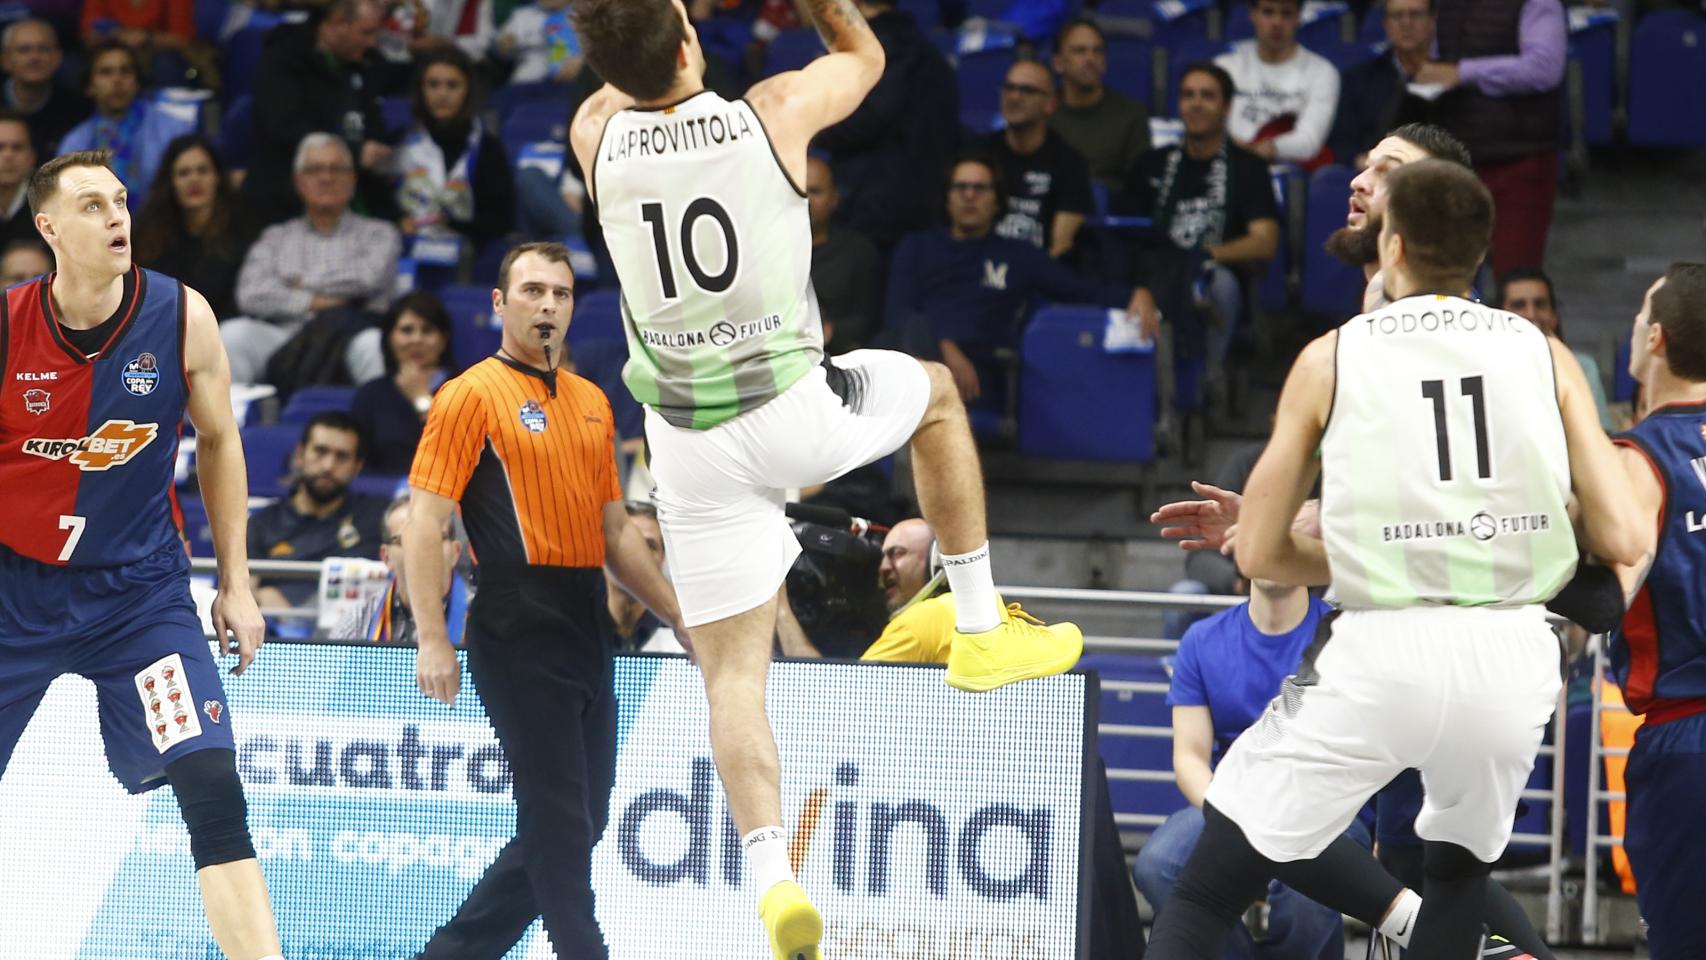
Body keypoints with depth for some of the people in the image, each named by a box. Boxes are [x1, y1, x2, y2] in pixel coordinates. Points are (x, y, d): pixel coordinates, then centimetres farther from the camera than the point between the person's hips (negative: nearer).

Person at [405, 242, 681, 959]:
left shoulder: (592, 403, 17)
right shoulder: (472, 396, -4)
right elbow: (424, 524, -9)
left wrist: (682, 616, 21)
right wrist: (432, 640, -17)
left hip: (588, 629, 8)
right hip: (520, 629, -8)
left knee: (578, 824, 10)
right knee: (559, 820, -8)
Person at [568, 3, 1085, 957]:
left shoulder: (597, 137, -7)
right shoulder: (775, 116, -13)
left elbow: (623, 81, 21)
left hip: (692, 443, 1)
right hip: (798, 410, -1)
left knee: (733, 670, 5)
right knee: (937, 390, 30)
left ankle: (772, 874, -12)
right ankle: (982, 628, 31)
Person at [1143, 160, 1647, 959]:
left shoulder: (1332, 358, 6)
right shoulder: (1544, 356, 9)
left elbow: (1258, 555, 7)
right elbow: (1624, 540, 4)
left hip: (1381, 653, -3)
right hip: (1512, 655, 3)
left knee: (1207, 889, 6)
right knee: (1460, 871, 28)